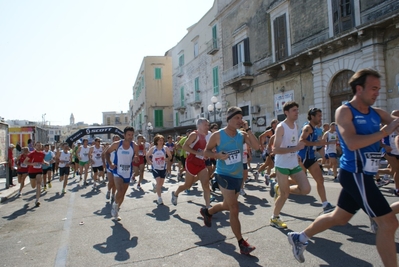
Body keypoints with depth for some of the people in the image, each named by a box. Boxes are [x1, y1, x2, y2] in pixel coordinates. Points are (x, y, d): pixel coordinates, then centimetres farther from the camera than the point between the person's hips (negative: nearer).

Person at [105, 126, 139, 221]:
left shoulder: (135, 147, -5)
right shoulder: (117, 144, -8)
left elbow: (137, 160, 2)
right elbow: (107, 153, 7)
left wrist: (136, 159, -22)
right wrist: (110, 163, -5)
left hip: (128, 173, 3)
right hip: (117, 172, -3)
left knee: (123, 194, 13)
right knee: (120, 192, -20)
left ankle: (116, 210, 35)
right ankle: (115, 206, 11)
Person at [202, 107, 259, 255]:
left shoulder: (242, 135, 0)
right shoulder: (217, 135, -11)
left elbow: (256, 146, -14)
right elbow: (206, 152, -2)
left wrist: (248, 129, -16)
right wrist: (218, 155, -21)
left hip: (238, 176, 6)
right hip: (224, 175, -6)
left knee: (228, 205, 22)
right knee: (234, 209, -10)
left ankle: (207, 212, 51)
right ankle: (242, 243, 4)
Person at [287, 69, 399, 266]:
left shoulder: (377, 113, 10)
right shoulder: (344, 111, -12)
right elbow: (352, 143, -25)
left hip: (362, 175, 8)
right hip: (355, 174, -8)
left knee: (339, 217, 18)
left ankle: (299, 238, 34)